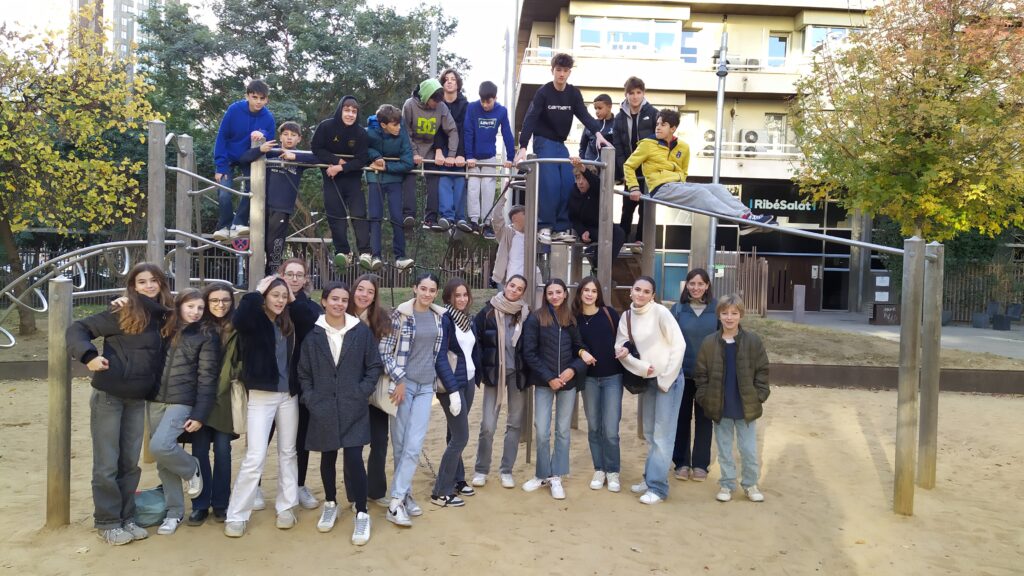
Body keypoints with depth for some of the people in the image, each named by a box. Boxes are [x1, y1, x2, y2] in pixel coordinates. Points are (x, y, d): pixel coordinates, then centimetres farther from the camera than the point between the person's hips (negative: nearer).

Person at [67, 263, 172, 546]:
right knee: (107, 464, 3)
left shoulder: (163, 316, 5)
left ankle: (126, 518, 25)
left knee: (130, 463, 12)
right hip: (108, 396, -5)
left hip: (137, 400, 5)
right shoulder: (122, 313, -11)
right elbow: (78, 328, -11)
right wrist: (89, 355, -26)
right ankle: (107, 523, 16)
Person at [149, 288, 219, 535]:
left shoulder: (207, 336, -3)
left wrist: (200, 415, -12)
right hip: (156, 400, 5)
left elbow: (207, 379, -6)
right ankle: (175, 511, 20)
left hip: (182, 402, -5)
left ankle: (192, 468, 8)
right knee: (163, 462, 7)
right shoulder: (164, 329, 11)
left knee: (160, 446, -22)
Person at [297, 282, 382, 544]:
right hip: (323, 408, 2)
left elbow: (374, 366, 3)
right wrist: (310, 399, -4)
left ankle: (361, 514, 6)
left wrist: (362, 393, -6)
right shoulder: (312, 333, -1)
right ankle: (330, 504, 35)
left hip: (353, 408, -1)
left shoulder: (362, 331, -2)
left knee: (354, 458, -8)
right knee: (328, 457, 15)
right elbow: (303, 372, 5)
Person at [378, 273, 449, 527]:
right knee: (401, 444, 3)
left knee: (414, 445, -3)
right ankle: (404, 495, 14)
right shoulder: (400, 314, -8)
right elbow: (384, 350, -8)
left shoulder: (439, 316, 6)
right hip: (403, 383, -3)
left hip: (426, 386, 4)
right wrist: (398, 380, -12)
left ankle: (397, 500, 4)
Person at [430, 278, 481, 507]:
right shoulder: (444, 319, -14)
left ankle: (457, 480, 26)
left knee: (455, 434, 15)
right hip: (451, 384, -7)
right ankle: (441, 492, 3)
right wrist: (452, 390, -22)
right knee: (460, 437, -6)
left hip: (468, 381, 7)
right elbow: (440, 357, -19)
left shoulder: (468, 319, 8)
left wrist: (478, 379, 12)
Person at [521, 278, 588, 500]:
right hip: (544, 382, -2)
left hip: (568, 382, 2)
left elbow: (582, 349, 7)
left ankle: (556, 477, 17)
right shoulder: (536, 318, -3)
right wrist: (548, 377, -12)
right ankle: (542, 475, 18)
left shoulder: (573, 319, 5)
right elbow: (529, 353, -6)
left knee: (563, 431, 7)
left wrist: (574, 369, -12)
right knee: (542, 432, -1)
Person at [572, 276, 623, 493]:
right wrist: (581, 353, -17)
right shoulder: (574, 317, 0)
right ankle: (599, 470, 24)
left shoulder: (609, 313, -2)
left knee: (610, 429, -4)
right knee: (594, 427, 10)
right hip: (589, 378, 2)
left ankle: (613, 472, 14)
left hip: (612, 377, -2)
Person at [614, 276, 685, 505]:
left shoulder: (660, 312, -16)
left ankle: (657, 486, 3)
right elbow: (620, 350, 0)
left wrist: (666, 379, -15)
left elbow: (679, 345, -17)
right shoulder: (626, 317, 0)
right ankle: (650, 479, 27)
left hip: (669, 380, -6)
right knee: (649, 434, 15)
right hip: (647, 380, 6)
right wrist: (643, 369, -14)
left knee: (662, 435, -4)